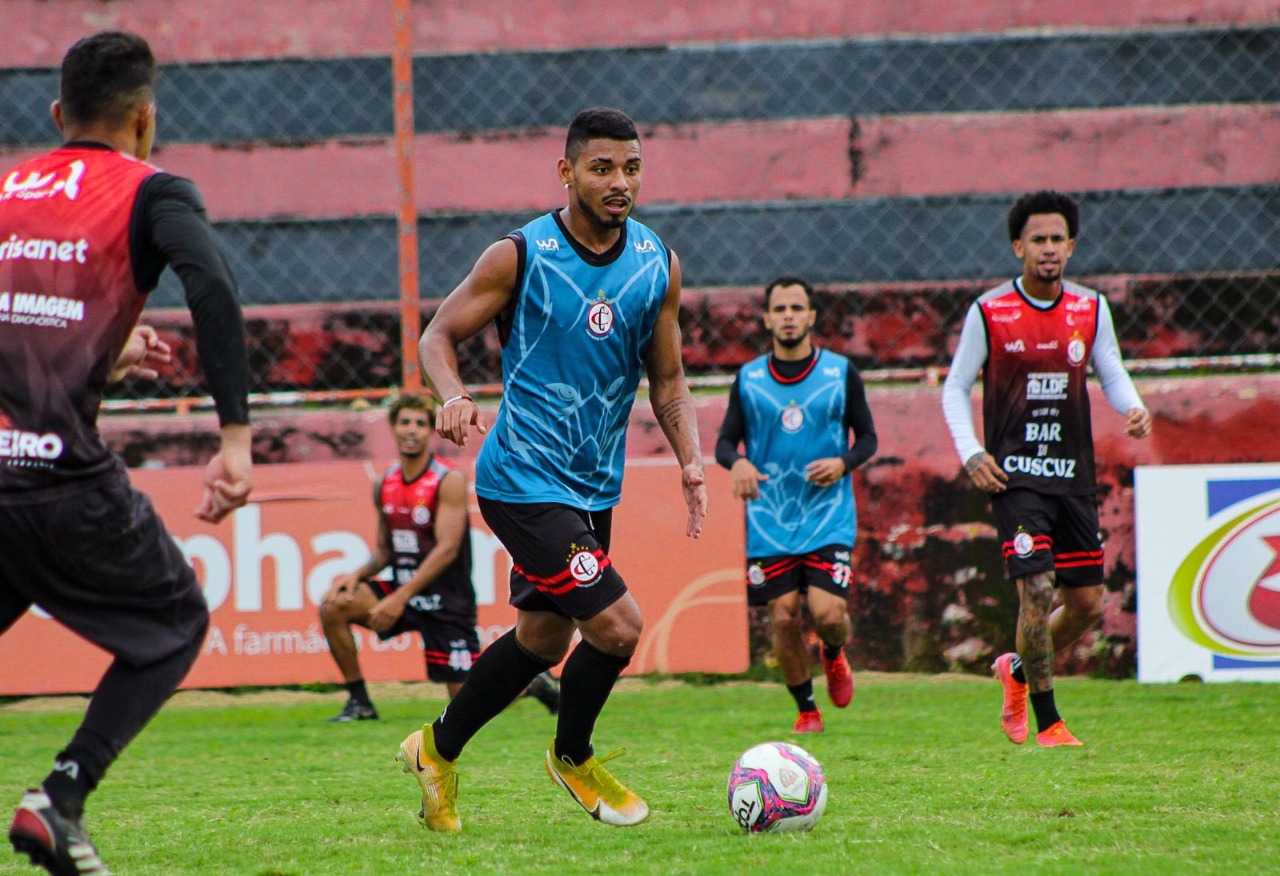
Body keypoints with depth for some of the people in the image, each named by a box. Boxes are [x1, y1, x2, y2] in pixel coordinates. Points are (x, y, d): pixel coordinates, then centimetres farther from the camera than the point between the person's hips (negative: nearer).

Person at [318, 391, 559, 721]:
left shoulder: (449, 480, -13)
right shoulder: (385, 485, 5)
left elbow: (447, 549, -21)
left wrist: (401, 597, -28)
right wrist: (357, 575, -8)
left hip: (446, 600, -6)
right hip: (403, 592, 6)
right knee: (332, 606, -16)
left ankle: (533, 683, 25)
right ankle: (359, 702, -4)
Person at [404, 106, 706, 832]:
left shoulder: (659, 267, 2)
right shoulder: (520, 256, -12)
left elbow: (667, 381, 10)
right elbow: (439, 335, -3)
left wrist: (691, 459, -6)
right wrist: (455, 397, -24)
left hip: (595, 485, 7)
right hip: (524, 479, -7)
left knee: (544, 640, 17)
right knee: (616, 624, -15)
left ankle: (439, 750, 37)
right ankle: (573, 757, 12)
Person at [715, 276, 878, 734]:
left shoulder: (841, 373, 1)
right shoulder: (748, 379, 3)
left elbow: (868, 436, 7)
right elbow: (725, 441, 7)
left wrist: (843, 463, -14)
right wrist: (737, 463, -16)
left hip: (829, 518, -1)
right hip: (769, 521, 1)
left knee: (827, 611, -14)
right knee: (783, 618, -3)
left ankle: (834, 655, 22)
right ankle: (806, 709, 16)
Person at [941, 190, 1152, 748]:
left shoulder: (1091, 310, 5)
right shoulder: (988, 313, -4)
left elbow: (1111, 373, 15)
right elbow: (955, 388, 3)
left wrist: (1133, 409, -7)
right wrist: (970, 453, -10)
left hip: (1074, 474, 4)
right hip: (1014, 473, -4)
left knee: (1087, 602, 5)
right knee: (1037, 589, -16)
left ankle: (1018, 671, 32)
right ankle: (1047, 722, -6)